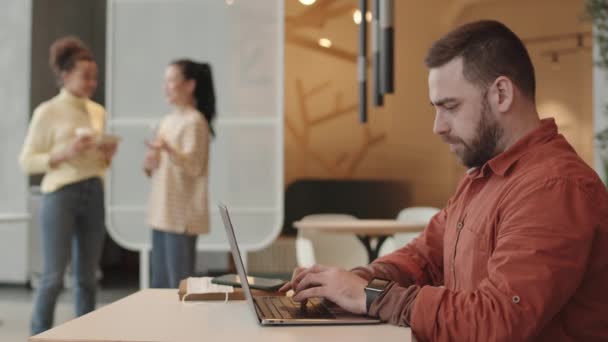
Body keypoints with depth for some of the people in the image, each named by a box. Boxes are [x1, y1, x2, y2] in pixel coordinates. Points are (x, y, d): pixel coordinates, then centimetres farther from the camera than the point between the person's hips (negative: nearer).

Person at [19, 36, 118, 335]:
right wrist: (63, 154, -19)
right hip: (60, 195, -5)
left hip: (94, 195, 6)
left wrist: (108, 154, -1)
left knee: (87, 278, 9)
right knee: (53, 278, -3)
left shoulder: (98, 111, 11)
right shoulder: (47, 112, -6)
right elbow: (26, 161, -6)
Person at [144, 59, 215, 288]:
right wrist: (149, 166, 1)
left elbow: (193, 166, -19)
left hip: (182, 215, -9)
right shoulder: (167, 121, 16)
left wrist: (169, 150, -35)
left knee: (180, 286, -5)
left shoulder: (194, 121, -10)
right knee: (160, 284, 12)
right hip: (161, 212, 9)